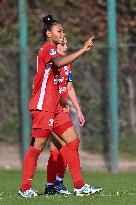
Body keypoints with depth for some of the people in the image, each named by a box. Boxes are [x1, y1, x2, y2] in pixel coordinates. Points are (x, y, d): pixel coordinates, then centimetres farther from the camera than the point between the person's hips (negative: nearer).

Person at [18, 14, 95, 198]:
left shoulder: (51, 50, 21)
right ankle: (25, 188, -4)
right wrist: (83, 50, -32)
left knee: (72, 140, 4)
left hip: (54, 106, 10)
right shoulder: (47, 49, -9)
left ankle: (79, 185, 3)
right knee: (38, 146, -9)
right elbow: (59, 63, -32)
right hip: (42, 106, -10)